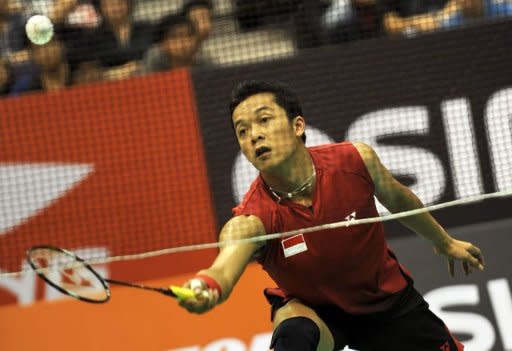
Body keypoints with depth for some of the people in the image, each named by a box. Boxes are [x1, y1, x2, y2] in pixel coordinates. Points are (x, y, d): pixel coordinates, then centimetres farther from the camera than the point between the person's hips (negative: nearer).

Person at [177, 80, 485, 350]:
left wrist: (444, 242, 15)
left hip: (388, 300, 4)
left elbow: (397, 198, -2)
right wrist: (206, 286, -79)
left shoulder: (356, 160, -24)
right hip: (313, 308, -4)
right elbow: (224, 268, -54)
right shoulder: (250, 220, -33)